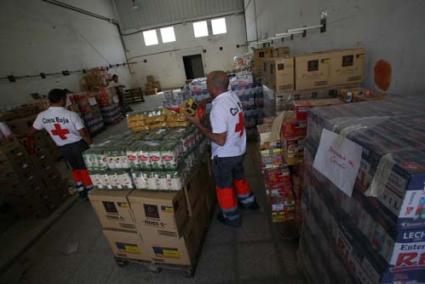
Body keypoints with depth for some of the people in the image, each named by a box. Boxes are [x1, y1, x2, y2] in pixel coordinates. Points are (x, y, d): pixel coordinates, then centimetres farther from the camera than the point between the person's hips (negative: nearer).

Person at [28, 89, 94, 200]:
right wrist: (92, 145, -6)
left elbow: (32, 132, 11)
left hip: (63, 148, 4)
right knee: (85, 168, 9)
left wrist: (29, 139, 32)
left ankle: (81, 191, 29)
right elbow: (83, 134, -21)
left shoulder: (42, 116, -5)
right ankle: (91, 191, 19)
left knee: (75, 168, 21)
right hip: (78, 145, -4)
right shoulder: (71, 115, -21)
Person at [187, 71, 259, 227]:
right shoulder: (233, 96, -3)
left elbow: (220, 140, -28)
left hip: (224, 155, -8)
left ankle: (232, 217, 33)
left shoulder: (218, 108, -29)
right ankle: (249, 202, 49)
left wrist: (198, 124, -21)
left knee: (224, 186, 14)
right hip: (239, 150, 8)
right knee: (238, 177, 29)